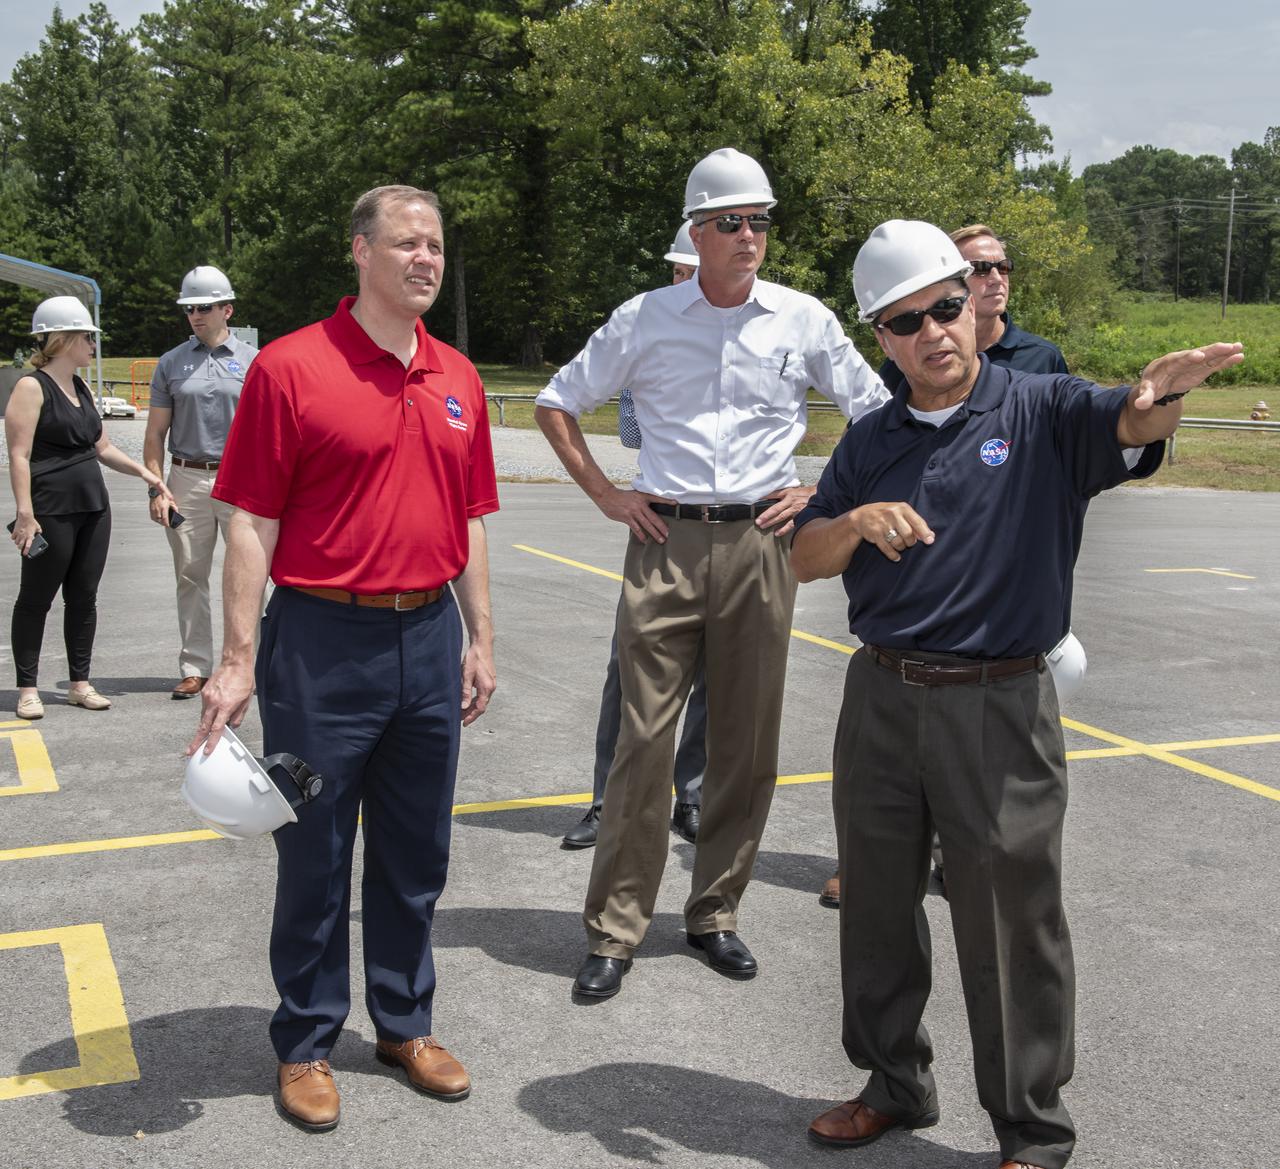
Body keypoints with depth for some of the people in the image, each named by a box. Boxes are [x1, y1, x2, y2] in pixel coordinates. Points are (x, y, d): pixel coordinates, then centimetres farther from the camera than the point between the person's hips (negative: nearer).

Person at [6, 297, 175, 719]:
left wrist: (144, 472, 12)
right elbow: (19, 455, -14)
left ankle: (80, 683, 18)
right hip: (51, 511, -7)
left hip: (93, 507, 8)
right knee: (36, 598, 2)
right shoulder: (32, 387, -9)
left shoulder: (81, 388, 15)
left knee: (83, 597, 10)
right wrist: (25, 513, -21)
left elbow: (103, 447, 23)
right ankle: (28, 688, 10)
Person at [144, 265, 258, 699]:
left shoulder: (252, 361, 6)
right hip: (187, 480, 2)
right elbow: (155, 433, 8)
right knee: (190, 577, 5)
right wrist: (155, 489, -1)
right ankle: (194, 668, 12)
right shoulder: (171, 363, 9)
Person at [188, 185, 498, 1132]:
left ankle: (406, 1025, 31)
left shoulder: (458, 379, 8)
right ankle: (306, 1043, 24)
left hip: (428, 643, 5)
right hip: (322, 640, -5)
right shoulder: (290, 368, -8)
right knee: (314, 854, 7)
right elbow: (252, 523, -9)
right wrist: (239, 659, -13)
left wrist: (480, 640, 12)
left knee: (416, 855, 15)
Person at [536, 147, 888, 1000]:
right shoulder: (644, 319, 4)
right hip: (665, 543, -1)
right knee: (645, 739, -3)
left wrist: (822, 494, 4)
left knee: (747, 744, 7)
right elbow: (558, 403, 14)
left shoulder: (803, 320, 5)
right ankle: (614, 932, 7)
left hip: (760, 545, 1)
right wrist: (605, 495, 5)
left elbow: (880, 415, 14)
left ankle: (716, 915, 23)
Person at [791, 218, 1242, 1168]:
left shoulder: (1040, 411, -5)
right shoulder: (870, 442, 8)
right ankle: (895, 1085, 38)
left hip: (999, 708, -4)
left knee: (1010, 928, 5)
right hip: (881, 700, 5)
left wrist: (1160, 396, -48)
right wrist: (857, 521, -14)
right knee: (877, 907, 17)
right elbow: (805, 557, 8)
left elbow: (1126, 427, -25)